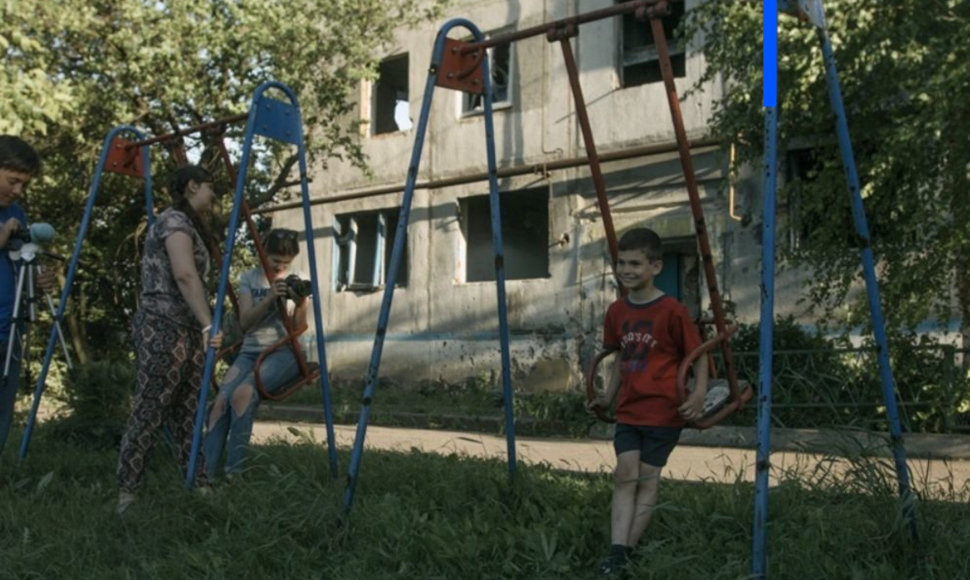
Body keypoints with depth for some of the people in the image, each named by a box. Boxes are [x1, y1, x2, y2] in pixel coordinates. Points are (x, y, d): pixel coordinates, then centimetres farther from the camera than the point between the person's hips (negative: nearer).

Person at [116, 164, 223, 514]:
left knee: (189, 416, 7)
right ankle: (126, 496, -1)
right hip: (163, 330, -10)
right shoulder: (175, 221, -10)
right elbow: (185, 275, -25)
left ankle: (200, 489, 9)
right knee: (148, 413, -7)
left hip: (185, 331, 10)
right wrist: (208, 325, -34)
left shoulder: (188, 225, 20)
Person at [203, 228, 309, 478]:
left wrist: (300, 304, -18)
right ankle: (206, 471, -26)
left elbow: (298, 329, 2)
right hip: (250, 351, 3)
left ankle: (233, 472, -27)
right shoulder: (249, 278, 10)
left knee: (242, 394, -31)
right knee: (220, 400, -26)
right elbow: (245, 322, -1)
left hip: (284, 352, -2)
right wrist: (269, 298, -16)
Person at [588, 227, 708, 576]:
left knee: (647, 479, 3)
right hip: (628, 411, 5)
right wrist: (609, 396, 20)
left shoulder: (671, 311, -14)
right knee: (625, 475, -4)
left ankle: (627, 550, 10)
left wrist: (699, 394, -20)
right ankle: (617, 552, -8)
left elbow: (698, 354, -8)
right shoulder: (617, 312, 4)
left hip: (664, 412, -5)